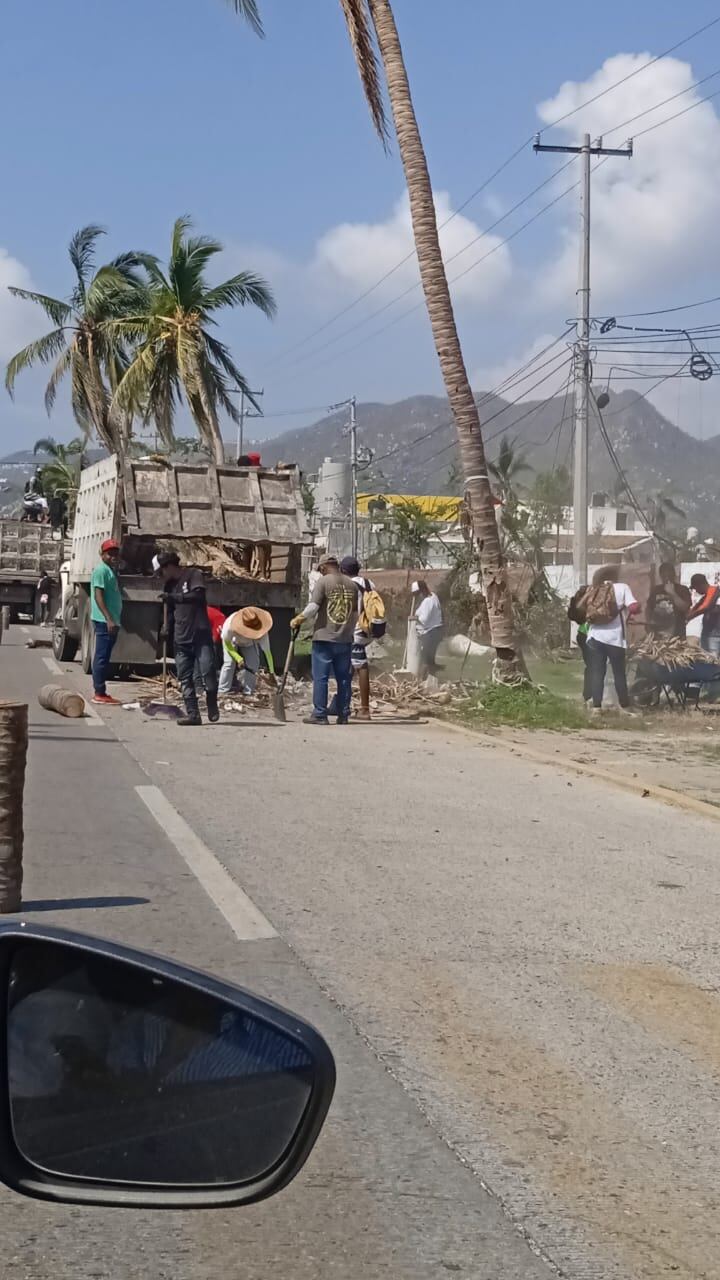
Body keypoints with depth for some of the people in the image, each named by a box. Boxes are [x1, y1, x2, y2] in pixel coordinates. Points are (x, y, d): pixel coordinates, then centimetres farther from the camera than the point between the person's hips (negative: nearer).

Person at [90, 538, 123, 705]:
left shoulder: (112, 571, 19)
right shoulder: (101, 570, -10)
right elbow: (98, 596, -17)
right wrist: (109, 619, -24)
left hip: (112, 621, 10)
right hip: (104, 621, -10)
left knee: (104, 657, 12)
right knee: (102, 657, -8)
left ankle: (100, 692, 17)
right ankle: (99, 693, -8)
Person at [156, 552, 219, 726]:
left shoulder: (193, 575, 0)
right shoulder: (169, 585, 18)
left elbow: (198, 596, -16)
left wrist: (174, 597, -18)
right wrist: (167, 636, 14)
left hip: (201, 635, -6)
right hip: (181, 639, 6)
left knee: (208, 671, -10)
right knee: (185, 678, -1)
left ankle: (213, 710, 8)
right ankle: (192, 713, 0)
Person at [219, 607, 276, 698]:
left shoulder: (262, 633, -40)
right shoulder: (229, 626, -44)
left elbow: (267, 652, -31)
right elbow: (227, 643, -25)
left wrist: (272, 672, -28)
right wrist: (238, 658, -33)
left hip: (249, 644, 1)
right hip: (232, 641, -1)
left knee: (253, 665, -16)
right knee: (229, 662, -20)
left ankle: (248, 692, -3)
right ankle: (223, 691, -12)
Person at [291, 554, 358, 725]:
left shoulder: (323, 581, -7)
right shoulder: (352, 584, 8)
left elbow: (313, 607, -15)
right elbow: (356, 613, 12)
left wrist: (298, 619, -1)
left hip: (324, 637, -5)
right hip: (345, 640, 5)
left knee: (320, 677, 0)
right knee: (344, 678, 9)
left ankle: (320, 714, -2)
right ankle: (343, 715, 12)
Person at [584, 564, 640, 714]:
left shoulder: (594, 590, 9)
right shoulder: (621, 587, -2)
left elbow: (582, 609, 7)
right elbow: (634, 607, -13)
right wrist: (628, 615, 7)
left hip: (595, 636, 3)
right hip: (615, 637, -3)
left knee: (596, 672, 5)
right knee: (619, 672, 8)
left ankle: (596, 707, -2)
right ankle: (625, 707, 15)